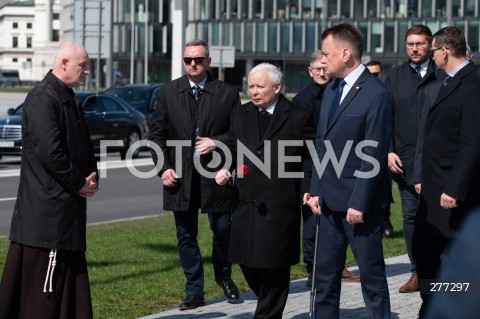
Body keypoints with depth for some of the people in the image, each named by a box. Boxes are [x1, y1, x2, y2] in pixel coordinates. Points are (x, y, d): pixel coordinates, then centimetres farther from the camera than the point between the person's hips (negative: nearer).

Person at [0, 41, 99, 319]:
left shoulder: (69, 99, 16)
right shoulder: (42, 98, -15)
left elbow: (84, 146, 22)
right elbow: (49, 152, -22)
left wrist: (91, 179, 4)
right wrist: (79, 184, -12)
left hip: (68, 207, 10)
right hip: (47, 208, -10)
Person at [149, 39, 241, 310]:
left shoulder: (227, 93, -1)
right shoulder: (169, 92, 5)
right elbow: (158, 133, 7)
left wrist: (218, 142, -15)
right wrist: (164, 167, -3)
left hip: (215, 175, -2)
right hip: (180, 176, 2)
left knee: (223, 230, 5)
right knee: (186, 236, 6)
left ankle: (224, 277, 32)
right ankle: (195, 292, 15)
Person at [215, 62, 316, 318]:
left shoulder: (299, 116, -1)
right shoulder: (240, 115, 13)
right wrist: (224, 169, 0)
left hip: (278, 204, -5)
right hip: (245, 201, 5)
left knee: (274, 265, 1)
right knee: (247, 260, 9)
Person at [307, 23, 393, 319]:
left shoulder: (377, 94, -14)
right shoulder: (332, 90, 13)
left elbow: (374, 156, -17)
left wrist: (359, 203, -18)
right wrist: (317, 191, 11)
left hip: (360, 204, -8)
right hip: (331, 201, 8)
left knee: (372, 273, 2)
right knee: (325, 275, 11)